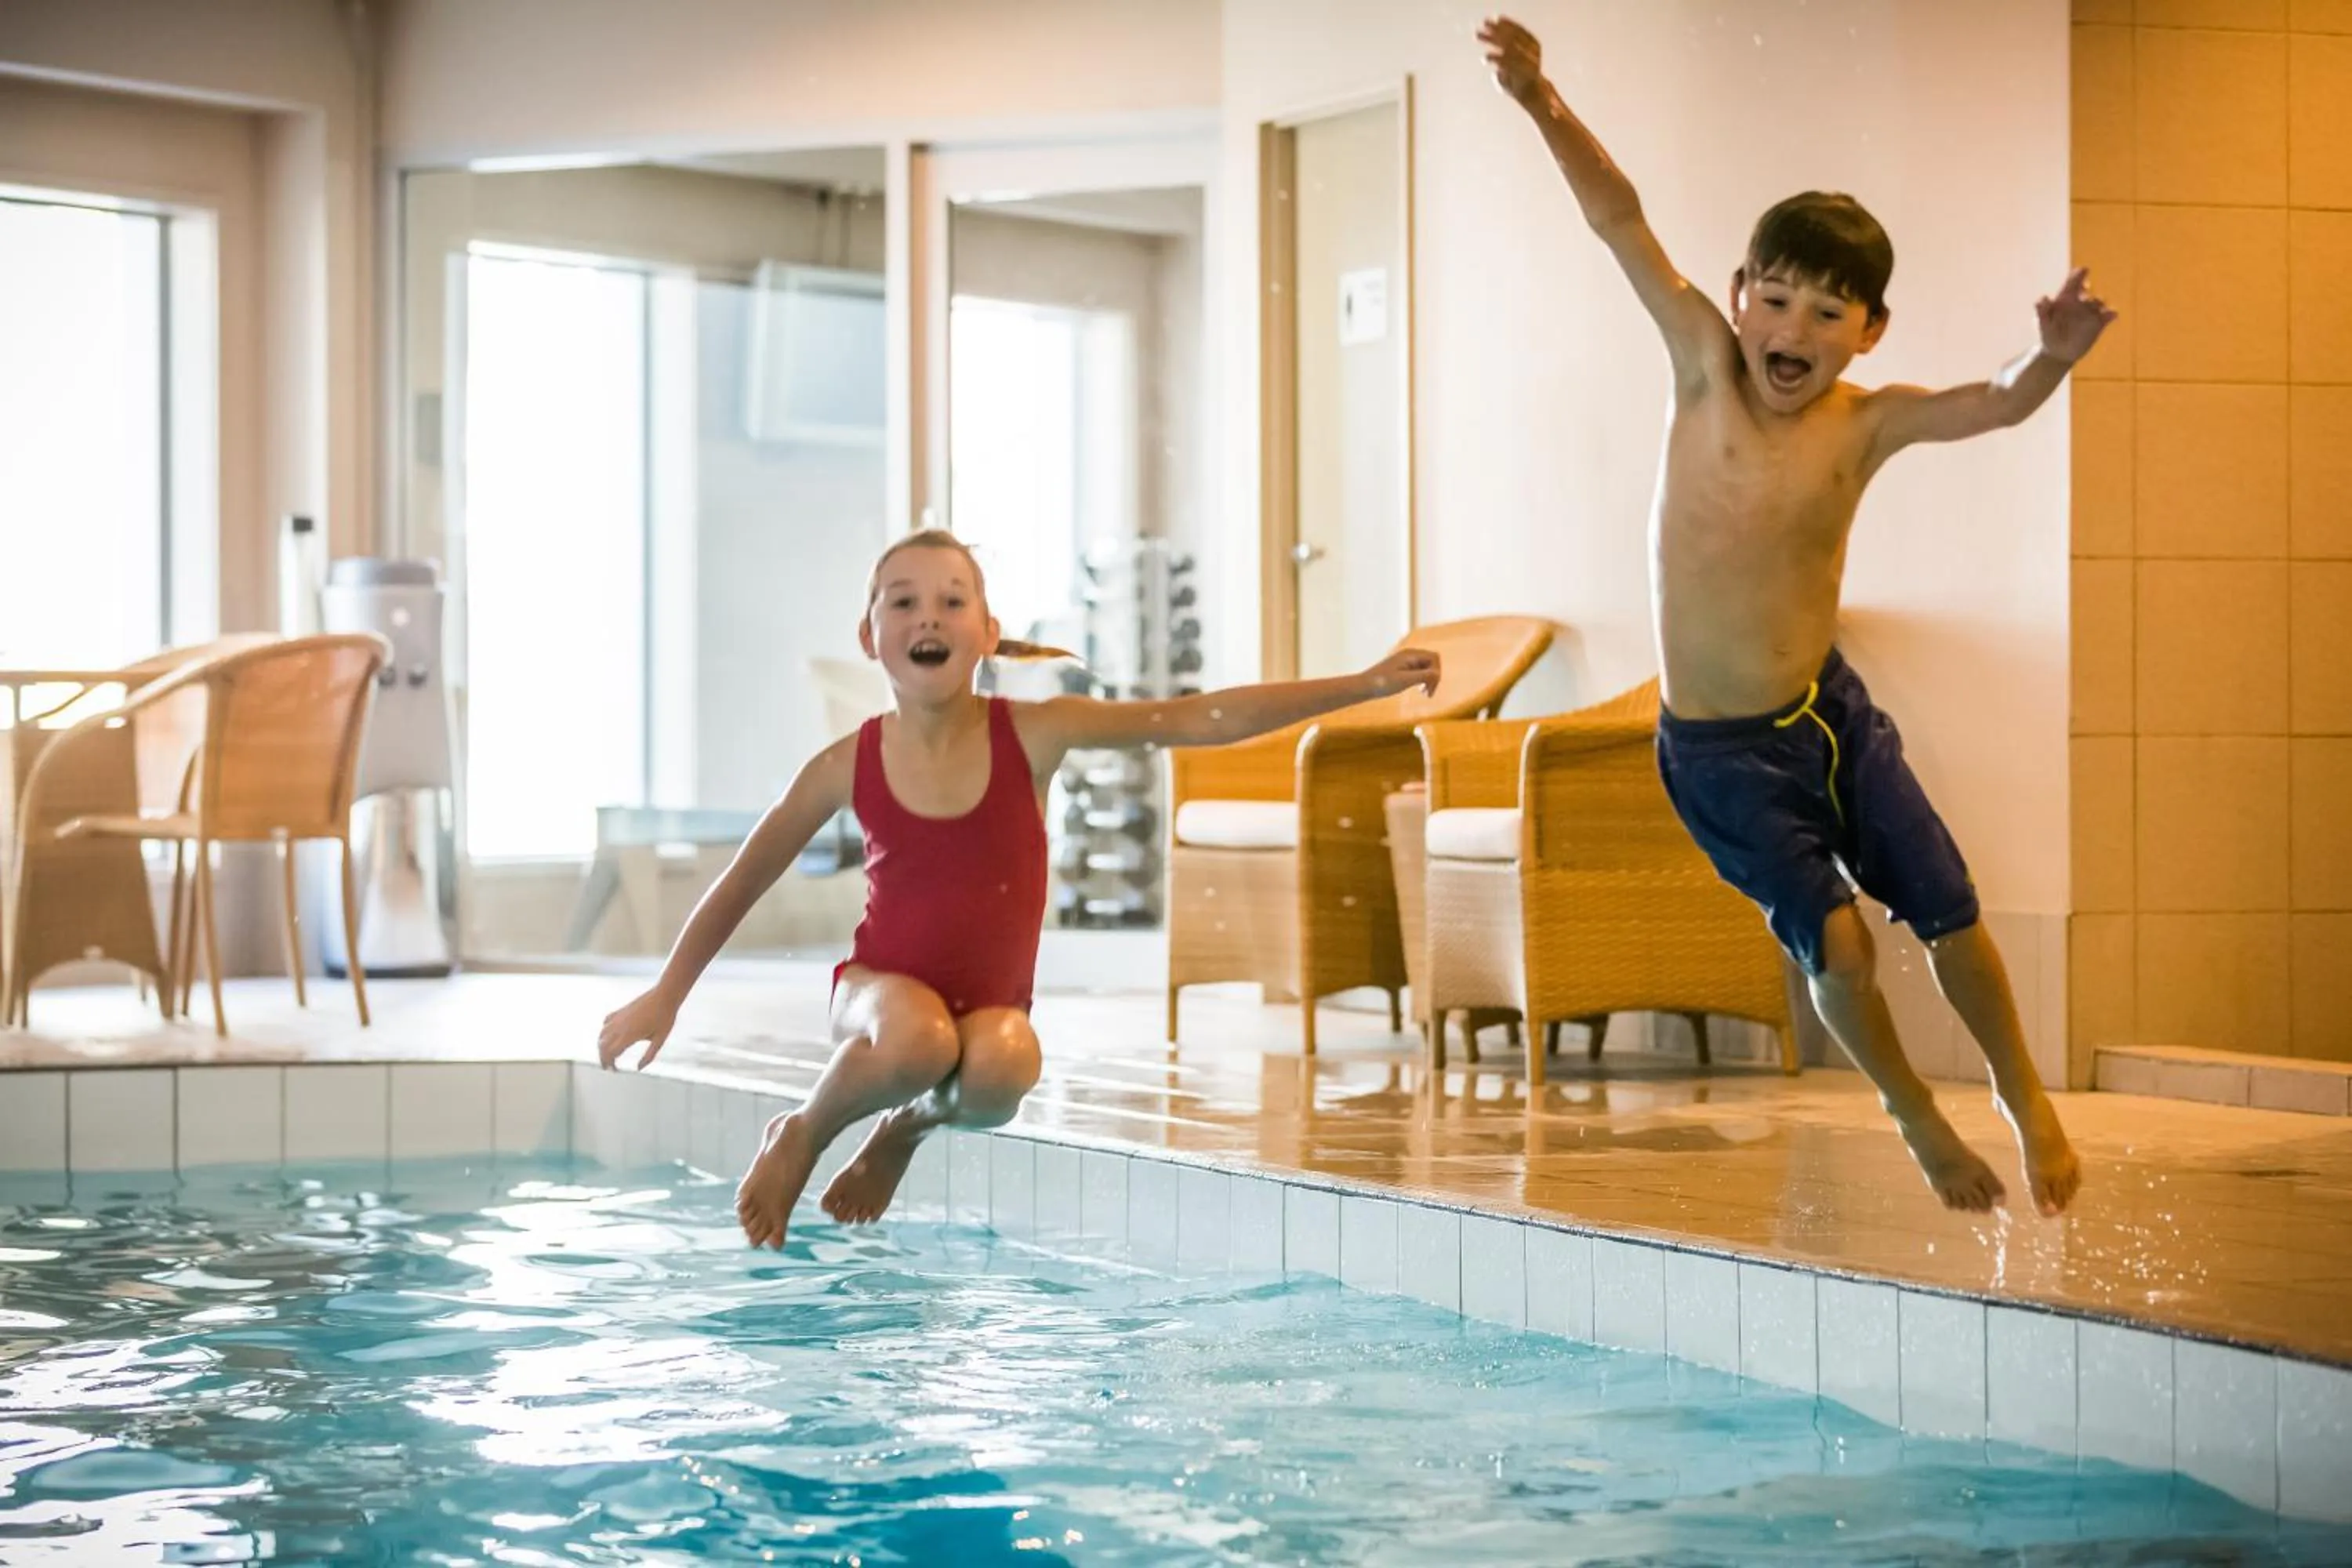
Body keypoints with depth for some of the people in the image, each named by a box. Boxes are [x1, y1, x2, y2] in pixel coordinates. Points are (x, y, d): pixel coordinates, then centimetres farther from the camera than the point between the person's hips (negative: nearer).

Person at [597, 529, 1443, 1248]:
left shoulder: (1032, 732, -10)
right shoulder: (848, 766, -9)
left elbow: (1199, 719, -15)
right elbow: (744, 879, 6)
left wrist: (1366, 685, -21)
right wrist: (666, 995, 11)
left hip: (990, 1005, 0)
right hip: (882, 985, 0)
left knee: (1002, 1068, -36)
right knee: (918, 1042, -37)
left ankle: (907, 1127, 0)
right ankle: (802, 1136, -4)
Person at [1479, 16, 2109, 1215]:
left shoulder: (1867, 426, -8)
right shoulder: (1706, 372, -11)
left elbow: (1995, 404, -21)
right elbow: (1621, 221, -16)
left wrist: (2051, 357, -43)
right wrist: (1543, 105, -25)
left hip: (1831, 711, 2)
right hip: (1718, 751, -2)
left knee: (1947, 912, 4)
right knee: (1834, 942, -9)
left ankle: (2025, 1098, 31)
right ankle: (1914, 1116, 19)